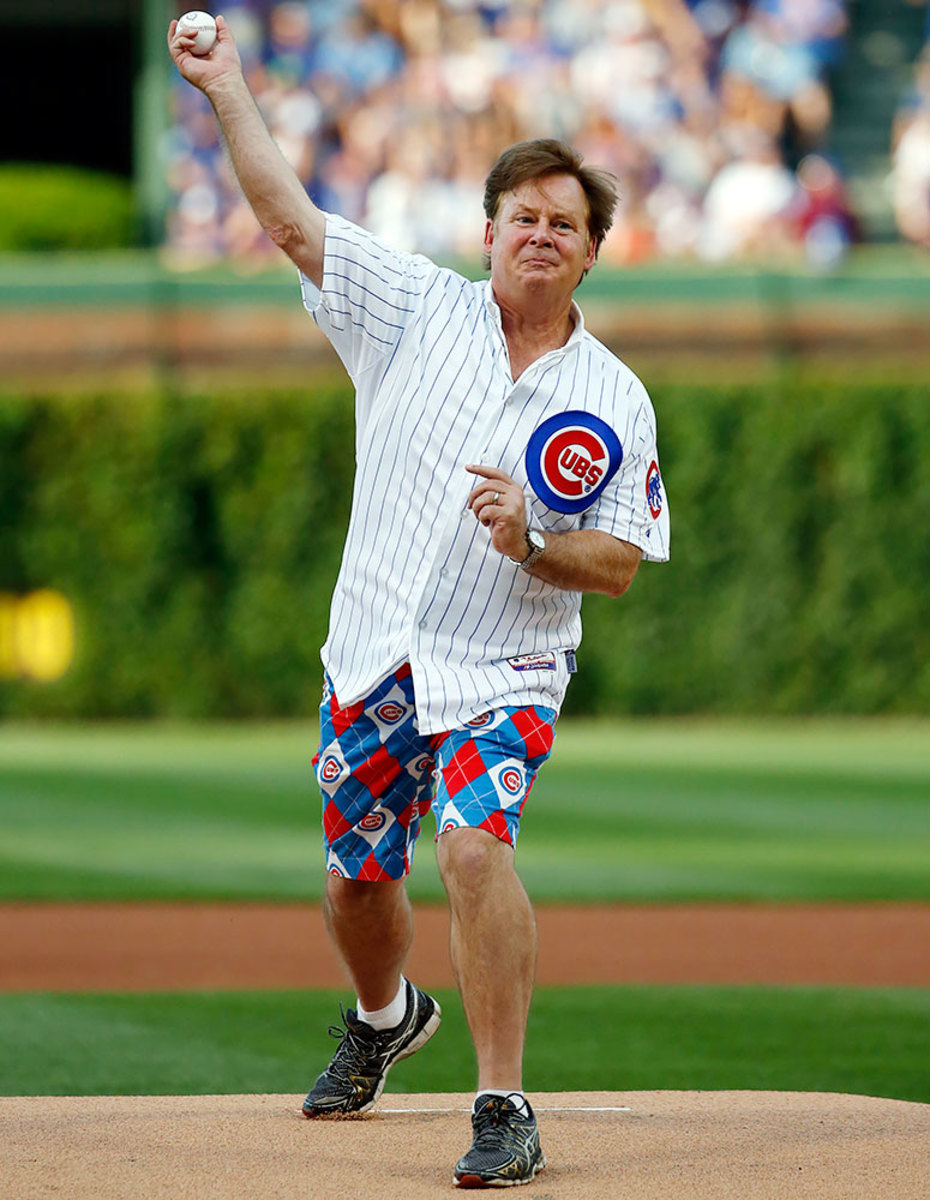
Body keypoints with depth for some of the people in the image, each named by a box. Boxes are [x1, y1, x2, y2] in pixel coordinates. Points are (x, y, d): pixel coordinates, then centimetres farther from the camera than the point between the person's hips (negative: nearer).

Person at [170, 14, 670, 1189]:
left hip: (502, 673, -3)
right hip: (372, 658, 3)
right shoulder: (415, 310, 3)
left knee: (472, 845, -25)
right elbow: (290, 219, 0)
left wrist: (530, 542, -21)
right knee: (356, 880, 13)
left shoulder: (613, 402, 0)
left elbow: (618, 564, -2)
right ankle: (384, 1018, 48)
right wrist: (227, 88, -3)